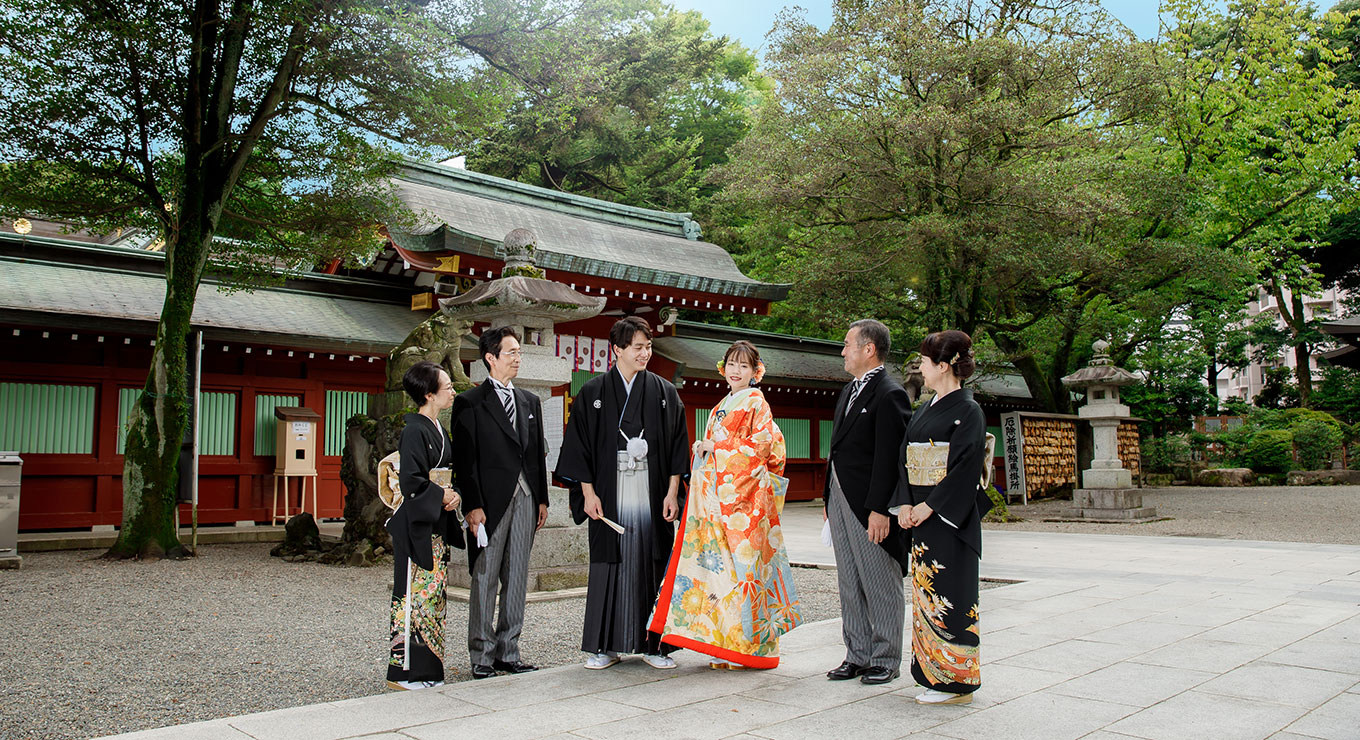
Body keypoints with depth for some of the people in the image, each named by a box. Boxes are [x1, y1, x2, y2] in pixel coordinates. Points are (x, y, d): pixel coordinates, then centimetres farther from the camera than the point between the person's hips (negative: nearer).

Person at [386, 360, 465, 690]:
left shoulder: (438, 429, 14)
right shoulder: (414, 430, -14)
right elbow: (410, 481, -20)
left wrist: (454, 494, 1)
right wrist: (441, 496, -12)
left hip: (438, 524, 9)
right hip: (416, 524, -9)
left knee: (432, 594, 11)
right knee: (415, 593, -6)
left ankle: (427, 668, 18)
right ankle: (403, 671, 2)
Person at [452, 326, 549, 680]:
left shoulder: (530, 402, 16)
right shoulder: (469, 403, -1)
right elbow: (465, 460, -6)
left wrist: (542, 499, 11)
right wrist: (472, 506, -13)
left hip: (525, 498, 6)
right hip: (491, 501, -5)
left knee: (517, 578, 9)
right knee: (485, 578, -1)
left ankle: (508, 651, 17)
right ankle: (482, 656, 8)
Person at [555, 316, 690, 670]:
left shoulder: (664, 393, 7)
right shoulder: (592, 393, 4)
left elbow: (677, 445, 6)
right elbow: (578, 445, 3)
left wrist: (672, 491, -3)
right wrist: (588, 492, -4)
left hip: (653, 497, 1)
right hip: (609, 497, -1)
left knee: (653, 567, 3)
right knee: (609, 566, 3)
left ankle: (654, 644, 13)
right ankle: (608, 645, 12)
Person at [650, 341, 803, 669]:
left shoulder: (756, 402, -1)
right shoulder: (721, 406, 22)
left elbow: (763, 445, -11)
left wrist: (715, 448, -9)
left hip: (744, 494, -7)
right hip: (716, 493, 7)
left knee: (741, 562, -8)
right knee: (718, 561, 2)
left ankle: (748, 645, -1)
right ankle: (723, 645, 7)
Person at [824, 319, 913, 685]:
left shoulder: (890, 394, -12)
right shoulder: (849, 391, 16)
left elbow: (889, 458, -18)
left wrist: (881, 509, -21)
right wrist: (829, 500, 17)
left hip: (870, 507, -9)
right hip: (841, 502, 9)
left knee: (881, 586, 2)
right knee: (850, 585, 13)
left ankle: (885, 660, 12)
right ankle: (858, 655, 22)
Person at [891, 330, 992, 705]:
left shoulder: (968, 411, -10)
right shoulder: (926, 410, 14)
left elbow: (967, 467, -17)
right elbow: (906, 459, 13)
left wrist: (929, 506, -18)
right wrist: (905, 503, 1)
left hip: (951, 518, -8)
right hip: (923, 517, 8)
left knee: (949, 594, -4)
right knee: (926, 590, 10)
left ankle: (956, 681, 5)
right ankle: (934, 675, 18)